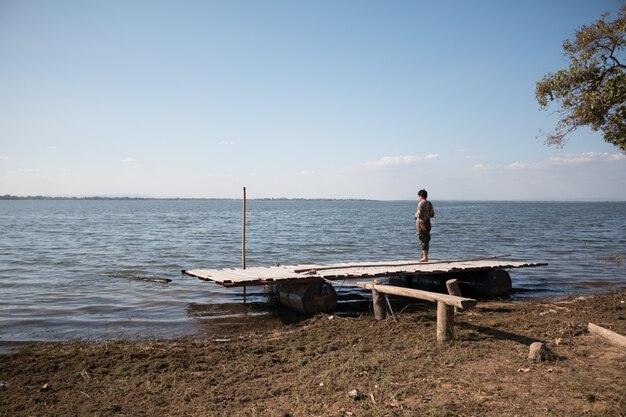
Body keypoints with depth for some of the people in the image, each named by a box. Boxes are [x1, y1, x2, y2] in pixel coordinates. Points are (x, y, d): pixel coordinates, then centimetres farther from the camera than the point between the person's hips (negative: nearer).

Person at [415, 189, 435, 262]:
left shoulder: (421, 203, -12)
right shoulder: (429, 204, 11)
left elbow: (419, 214, -18)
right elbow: (432, 215, 12)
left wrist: (416, 215, 3)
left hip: (421, 222, -8)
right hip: (428, 222, 8)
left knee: (422, 240, -5)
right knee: (426, 240, 12)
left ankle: (425, 257, -7)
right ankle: (425, 256, 18)